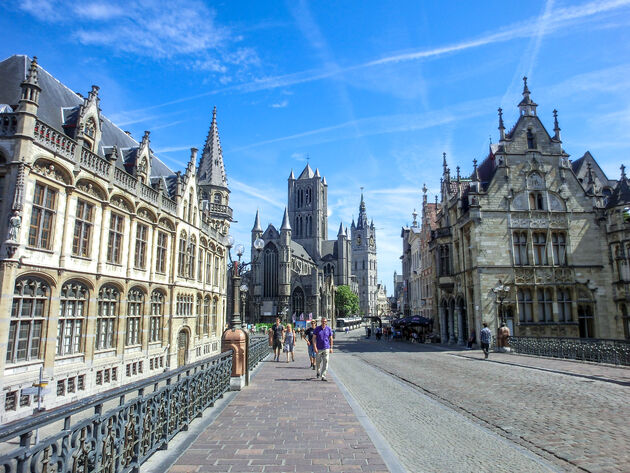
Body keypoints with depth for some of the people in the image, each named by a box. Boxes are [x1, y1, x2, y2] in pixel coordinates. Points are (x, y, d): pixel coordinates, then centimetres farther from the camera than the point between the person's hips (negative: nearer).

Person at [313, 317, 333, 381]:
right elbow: (314, 338, -5)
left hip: (326, 348, 0)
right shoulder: (317, 329, -4)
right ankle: (318, 372, 40)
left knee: (325, 362, -7)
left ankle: (323, 376, -4)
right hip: (319, 349, 0)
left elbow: (331, 339, 8)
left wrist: (331, 348, 5)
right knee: (318, 362, 13)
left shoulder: (329, 329, 1)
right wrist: (315, 347, -13)